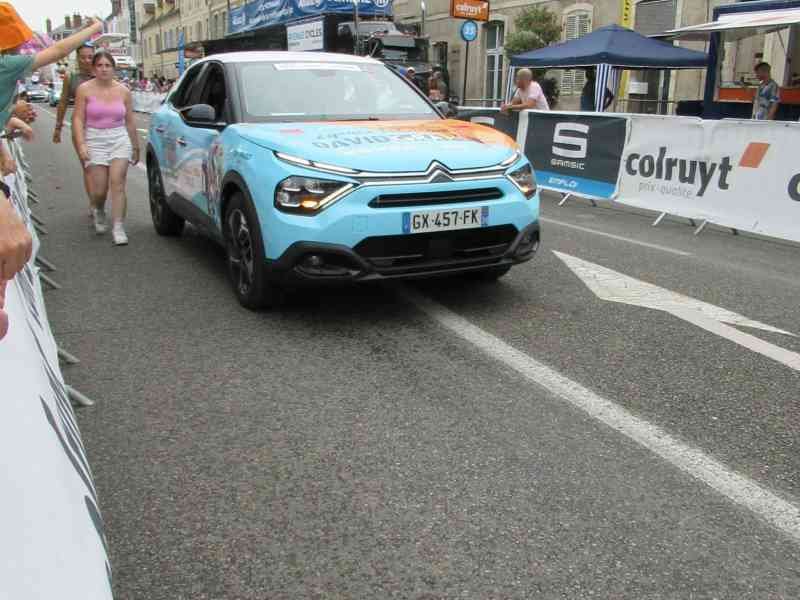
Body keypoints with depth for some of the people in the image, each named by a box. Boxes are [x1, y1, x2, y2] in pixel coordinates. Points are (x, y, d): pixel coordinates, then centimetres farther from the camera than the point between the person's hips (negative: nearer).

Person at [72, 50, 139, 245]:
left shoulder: (123, 91, 7)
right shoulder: (85, 89, 1)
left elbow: (130, 121, 13)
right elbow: (78, 119, -2)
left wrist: (136, 147, 15)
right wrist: (81, 145, -13)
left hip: (120, 141, 1)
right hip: (95, 141, -1)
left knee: (117, 183, -11)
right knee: (98, 190, -2)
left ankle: (118, 227, -9)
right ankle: (98, 211, 33)